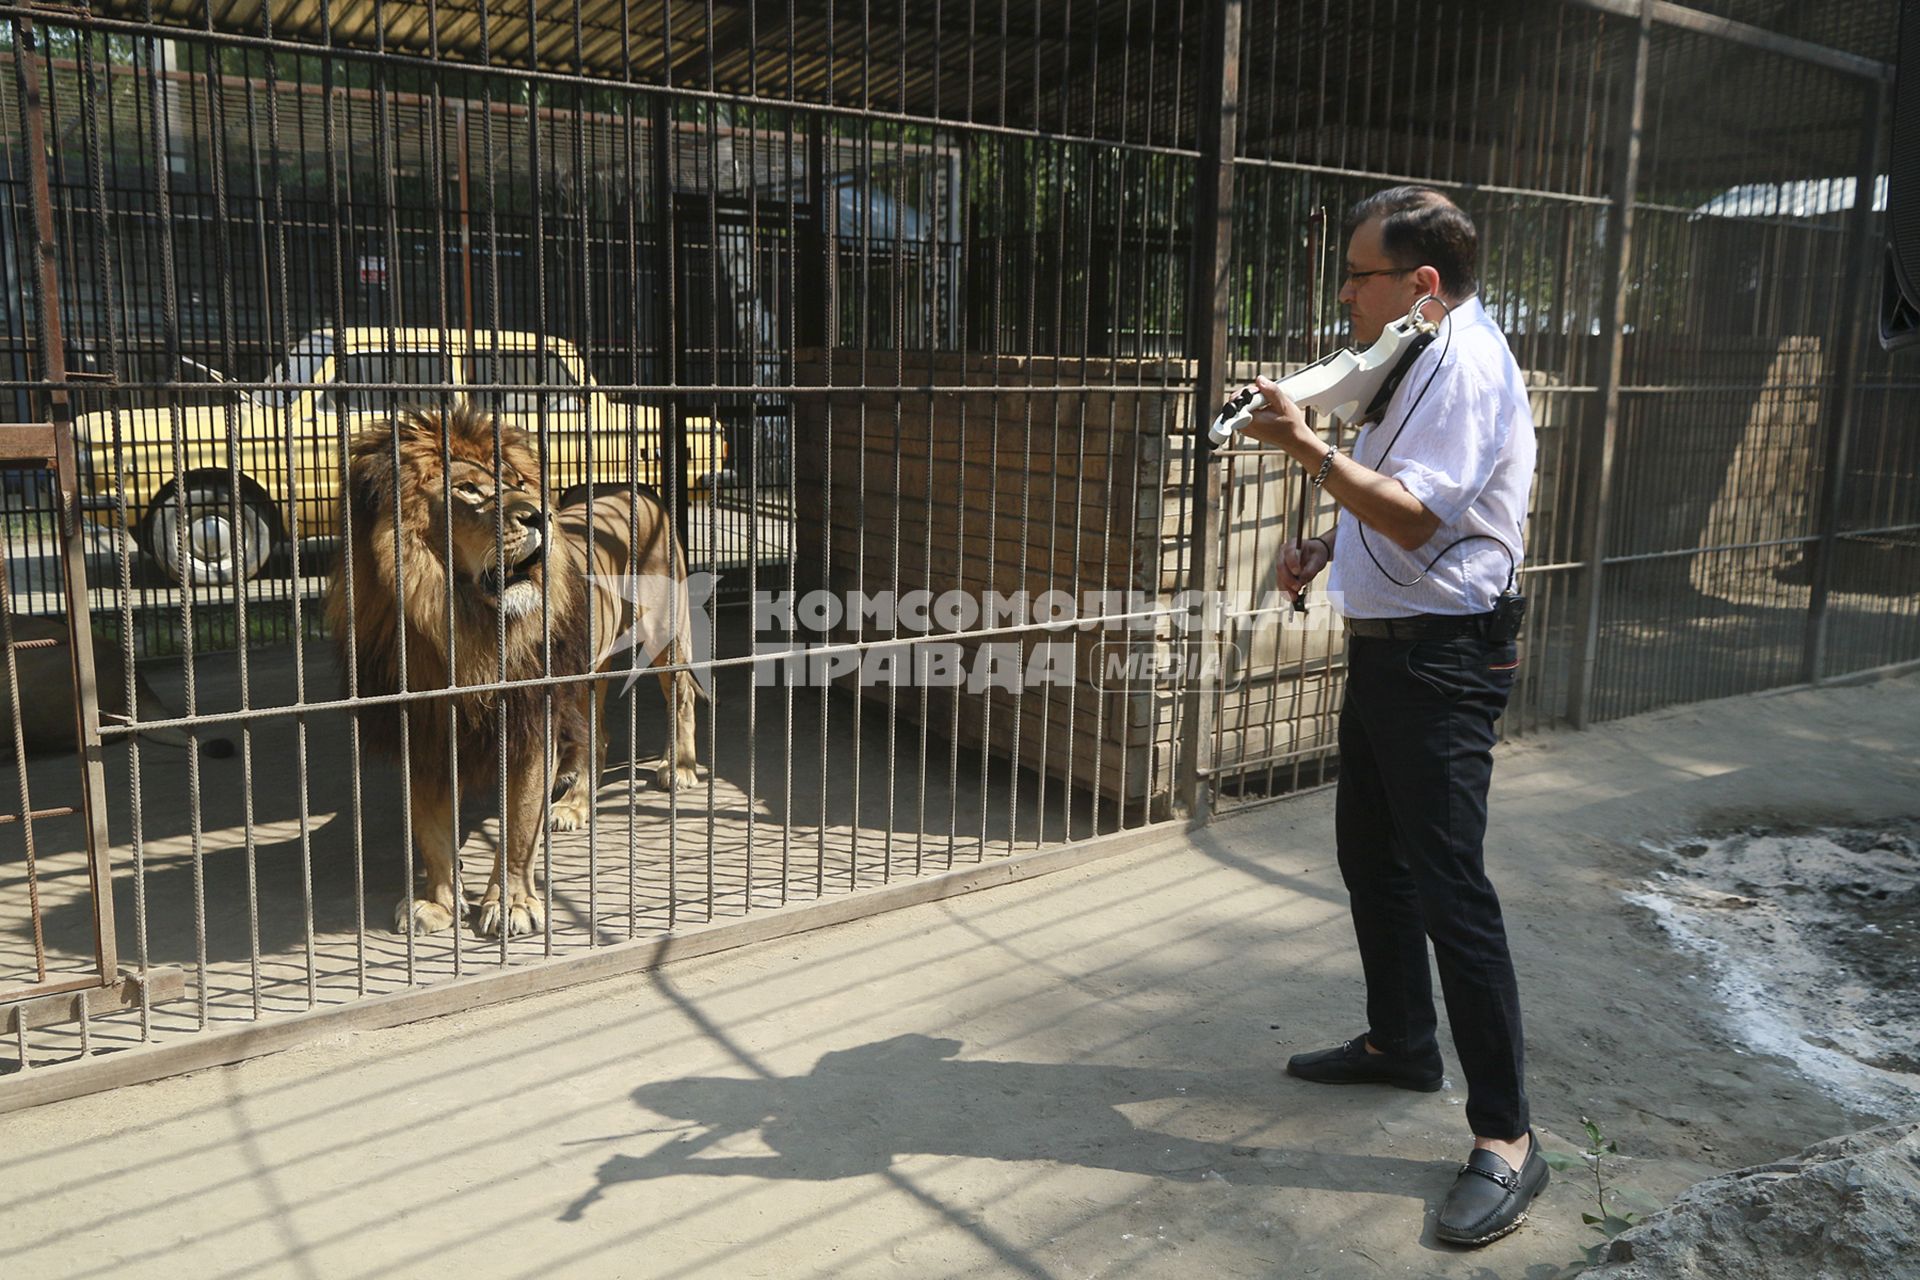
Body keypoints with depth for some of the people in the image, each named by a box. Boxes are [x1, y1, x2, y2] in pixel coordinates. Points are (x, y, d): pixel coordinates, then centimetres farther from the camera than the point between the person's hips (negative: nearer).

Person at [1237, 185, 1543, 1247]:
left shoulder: (1465, 363, -16)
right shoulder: (1416, 359, 16)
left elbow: (1416, 517, -26)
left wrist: (1307, 448, -29)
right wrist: (1323, 543, 9)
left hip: (1441, 660, -11)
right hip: (1386, 645, 11)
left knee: (1447, 885, -9)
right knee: (1369, 853, 19)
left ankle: (1505, 1137, 1)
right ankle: (1400, 1042, 37)